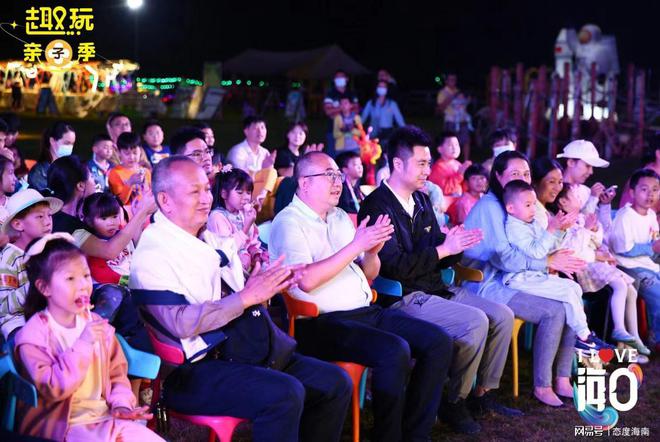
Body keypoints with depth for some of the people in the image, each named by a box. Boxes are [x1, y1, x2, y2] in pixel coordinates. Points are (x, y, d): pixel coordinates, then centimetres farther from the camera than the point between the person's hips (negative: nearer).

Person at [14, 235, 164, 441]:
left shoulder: (97, 324, 9)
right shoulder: (33, 335, -9)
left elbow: (116, 373, 16)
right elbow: (52, 389, -19)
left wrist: (121, 403, -2)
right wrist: (82, 345, -22)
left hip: (104, 416, 6)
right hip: (62, 425, -6)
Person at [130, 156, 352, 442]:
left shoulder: (211, 239, 16)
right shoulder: (152, 252, -9)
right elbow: (182, 322, -21)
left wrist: (270, 285, 2)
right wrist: (247, 297, -20)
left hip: (257, 353, 8)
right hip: (201, 368, -8)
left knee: (335, 383, -2)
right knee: (284, 394, -30)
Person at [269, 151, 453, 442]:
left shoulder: (340, 217, 18)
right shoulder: (289, 222, -6)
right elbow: (306, 280, -22)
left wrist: (373, 251, -3)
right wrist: (355, 246, -20)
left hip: (367, 311, 8)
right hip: (323, 323, -8)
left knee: (438, 342, -4)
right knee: (395, 352, -30)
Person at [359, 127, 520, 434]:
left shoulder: (421, 201, 13)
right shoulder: (377, 206, -14)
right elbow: (395, 266, -22)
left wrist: (458, 245, -6)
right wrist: (444, 249, -19)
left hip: (436, 288, 9)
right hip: (402, 297, -9)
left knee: (502, 315, 1)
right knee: (475, 322, -25)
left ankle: (482, 393, 12)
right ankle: (455, 403, -7)